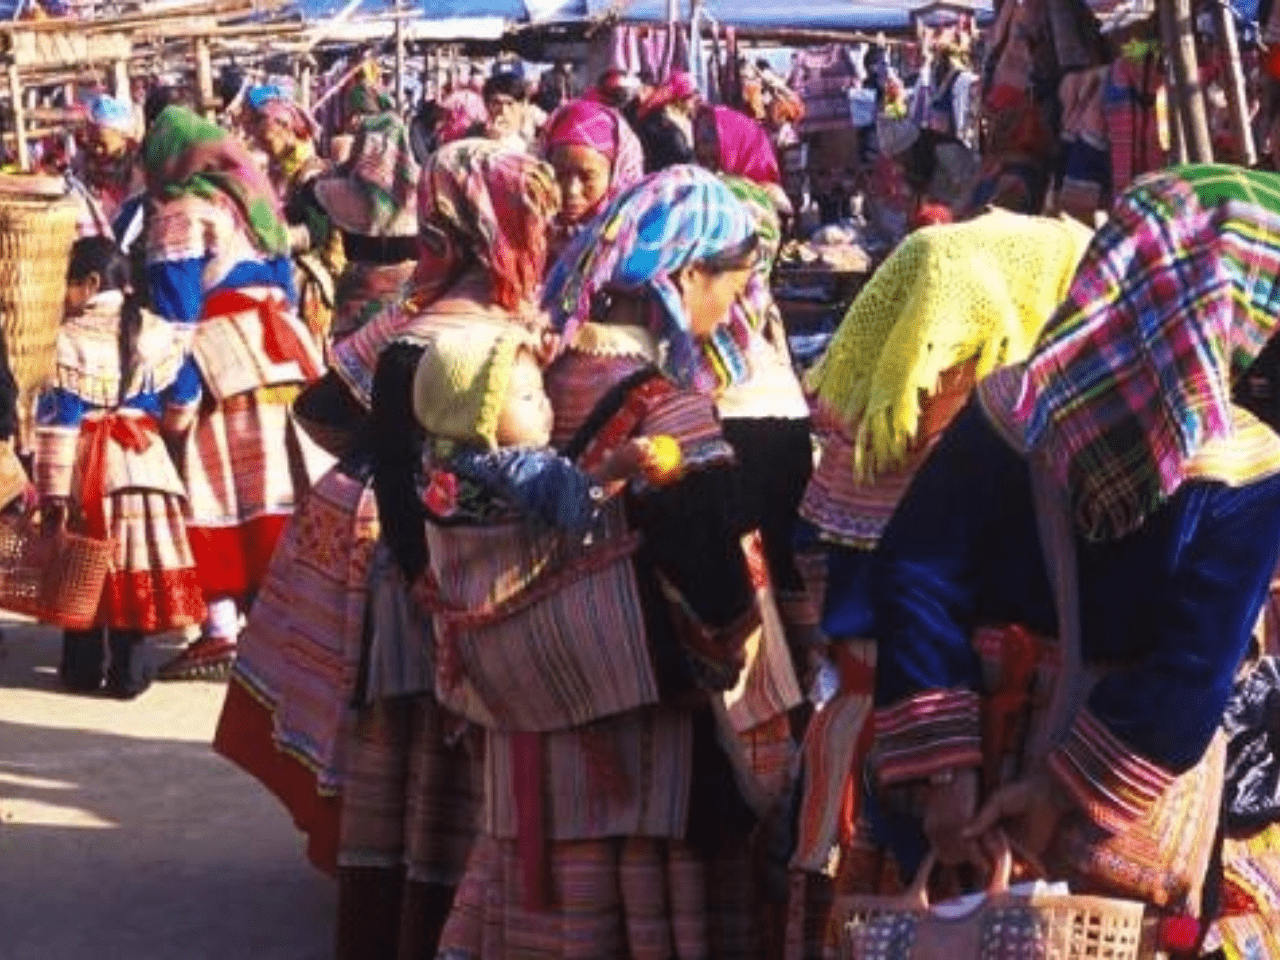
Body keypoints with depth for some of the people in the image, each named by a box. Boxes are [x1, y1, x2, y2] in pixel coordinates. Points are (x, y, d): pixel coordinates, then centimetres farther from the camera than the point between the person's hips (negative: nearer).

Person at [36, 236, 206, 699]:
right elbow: (184, 400, 8)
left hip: (84, 465, -2)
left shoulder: (68, 338, -11)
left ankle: (82, 669, 18)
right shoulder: (156, 332, 0)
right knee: (134, 561, 6)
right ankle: (128, 672, 8)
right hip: (141, 459, 2)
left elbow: (56, 420, -11)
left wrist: (53, 489, -9)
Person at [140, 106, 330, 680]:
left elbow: (173, 313, -9)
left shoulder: (180, 216, -4)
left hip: (221, 369, -8)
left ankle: (222, 631, -7)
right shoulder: (253, 202, 19)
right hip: (280, 356, 8)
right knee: (280, 486, 8)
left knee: (214, 491, -5)